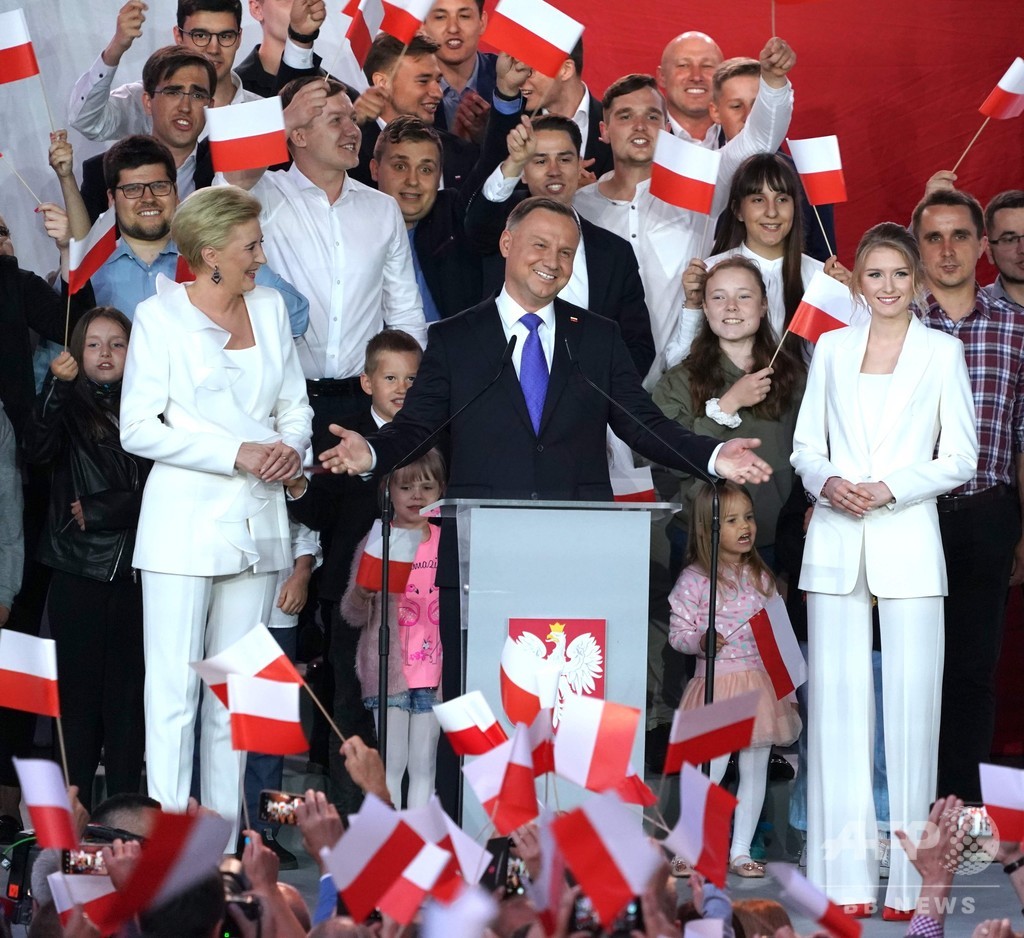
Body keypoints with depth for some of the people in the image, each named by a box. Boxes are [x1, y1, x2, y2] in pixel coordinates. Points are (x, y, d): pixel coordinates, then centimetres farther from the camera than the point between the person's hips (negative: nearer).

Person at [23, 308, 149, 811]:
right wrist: (57, 386, -27)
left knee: (127, 694, 2)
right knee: (80, 693, -1)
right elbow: (39, 449, -16)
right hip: (78, 573, -1)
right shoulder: (68, 407, 4)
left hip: (134, 572, 1)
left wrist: (97, 510, -6)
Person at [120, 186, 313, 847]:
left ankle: (223, 845, 11)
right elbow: (138, 428, -8)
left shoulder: (270, 308, 12)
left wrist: (292, 447, -5)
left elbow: (295, 405, 18)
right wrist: (238, 453, -14)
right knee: (173, 690, -7)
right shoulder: (160, 315, -3)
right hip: (185, 519, -5)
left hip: (258, 520, 5)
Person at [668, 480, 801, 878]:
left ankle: (740, 850, 17)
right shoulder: (694, 580, -6)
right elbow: (677, 632, -5)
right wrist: (700, 641, -25)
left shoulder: (760, 576, 11)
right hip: (718, 682, -6)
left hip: (760, 681, 6)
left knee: (756, 770, 7)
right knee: (711, 770, -6)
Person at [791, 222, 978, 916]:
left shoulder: (942, 352, 5)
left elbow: (961, 457, 2)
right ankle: (848, 873, 5)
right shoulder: (832, 349, 12)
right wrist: (828, 483, -8)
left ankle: (907, 878, 0)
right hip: (836, 541, 2)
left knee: (911, 700, -5)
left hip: (908, 540, -2)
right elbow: (806, 445, 13)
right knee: (839, 699, 1)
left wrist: (889, 488, -11)